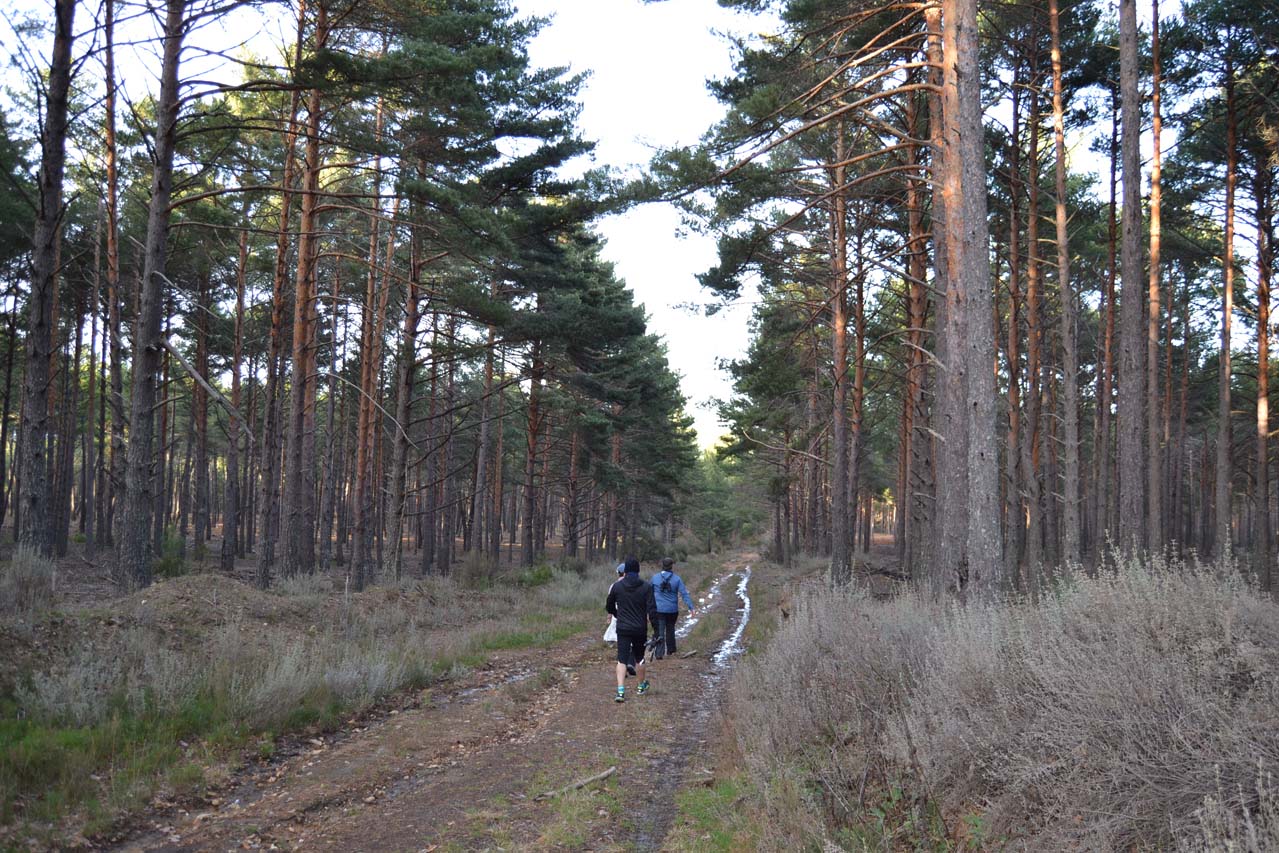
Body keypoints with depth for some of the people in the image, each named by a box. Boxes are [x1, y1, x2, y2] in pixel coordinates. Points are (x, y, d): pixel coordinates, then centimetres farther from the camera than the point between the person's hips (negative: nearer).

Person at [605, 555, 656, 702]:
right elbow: (652, 609, -11)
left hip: (623, 629, 0)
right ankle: (642, 686, 34)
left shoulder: (617, 586, -2)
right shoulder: (646, 587, -6)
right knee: (639, 658, 17)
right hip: (640, 629, 0)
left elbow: (609, 607, 11)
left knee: (622, 659, -1)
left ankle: (620, 691, -14)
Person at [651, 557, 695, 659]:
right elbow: (684, 594, -9)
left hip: (658, 609, -1)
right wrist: (691, 607, -8)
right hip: (672, 610, 1)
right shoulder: (677, 579, -4)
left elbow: (650, 592, 11)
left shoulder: (655, 577, -1)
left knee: (660, 631, -1)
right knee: (670, 629, 20)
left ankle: (659, 653, -13)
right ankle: (670, 650, 31)